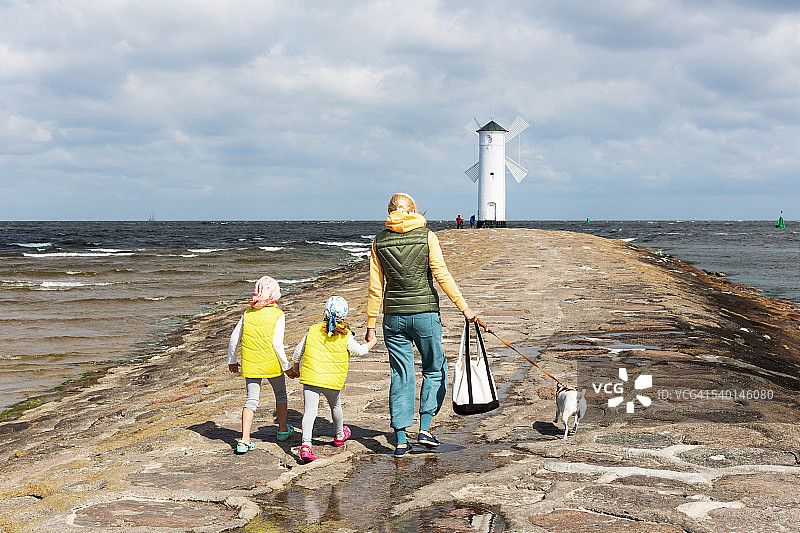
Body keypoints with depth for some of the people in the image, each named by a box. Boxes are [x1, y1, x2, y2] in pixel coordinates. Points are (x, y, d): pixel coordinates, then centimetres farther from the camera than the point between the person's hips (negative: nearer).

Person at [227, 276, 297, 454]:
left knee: (251, 400, 5)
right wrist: (287, 367, -6)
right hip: (272, 363, -3)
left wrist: (231, 360, 18)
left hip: (250, 364, 3)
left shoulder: (248, 313, 1)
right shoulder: (277, 315, -12)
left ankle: (244, 440, -7)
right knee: (280, 394, 22)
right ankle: (282, 429, 37)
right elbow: (277, 344, -16)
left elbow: (234, 339, 5)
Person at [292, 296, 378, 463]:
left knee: (309, 411, -5)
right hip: (333, 381, 0)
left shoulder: (313, 330, 3)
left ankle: (306, 445, -22)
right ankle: (339, 435, 47)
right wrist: (372, 343, 26)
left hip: (311, 377, 0)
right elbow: (359, 350, 7)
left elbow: (299, 350, 12)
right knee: (335, 406, 24)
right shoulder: (346, 337, -5)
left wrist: (295, 365, 30)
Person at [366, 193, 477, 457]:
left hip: (394, 316, 2)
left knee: (401, 376, 9)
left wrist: (371, 324, 7)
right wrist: (463, 306, -7)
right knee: (435, 369, 16)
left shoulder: (380, 241, 2)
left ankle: (401, 440, 8)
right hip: (425, 313, -2)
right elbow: (442, 275, -10)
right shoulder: (427, 237, -3)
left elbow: (376, 287, 2)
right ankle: (424, 428, 8)